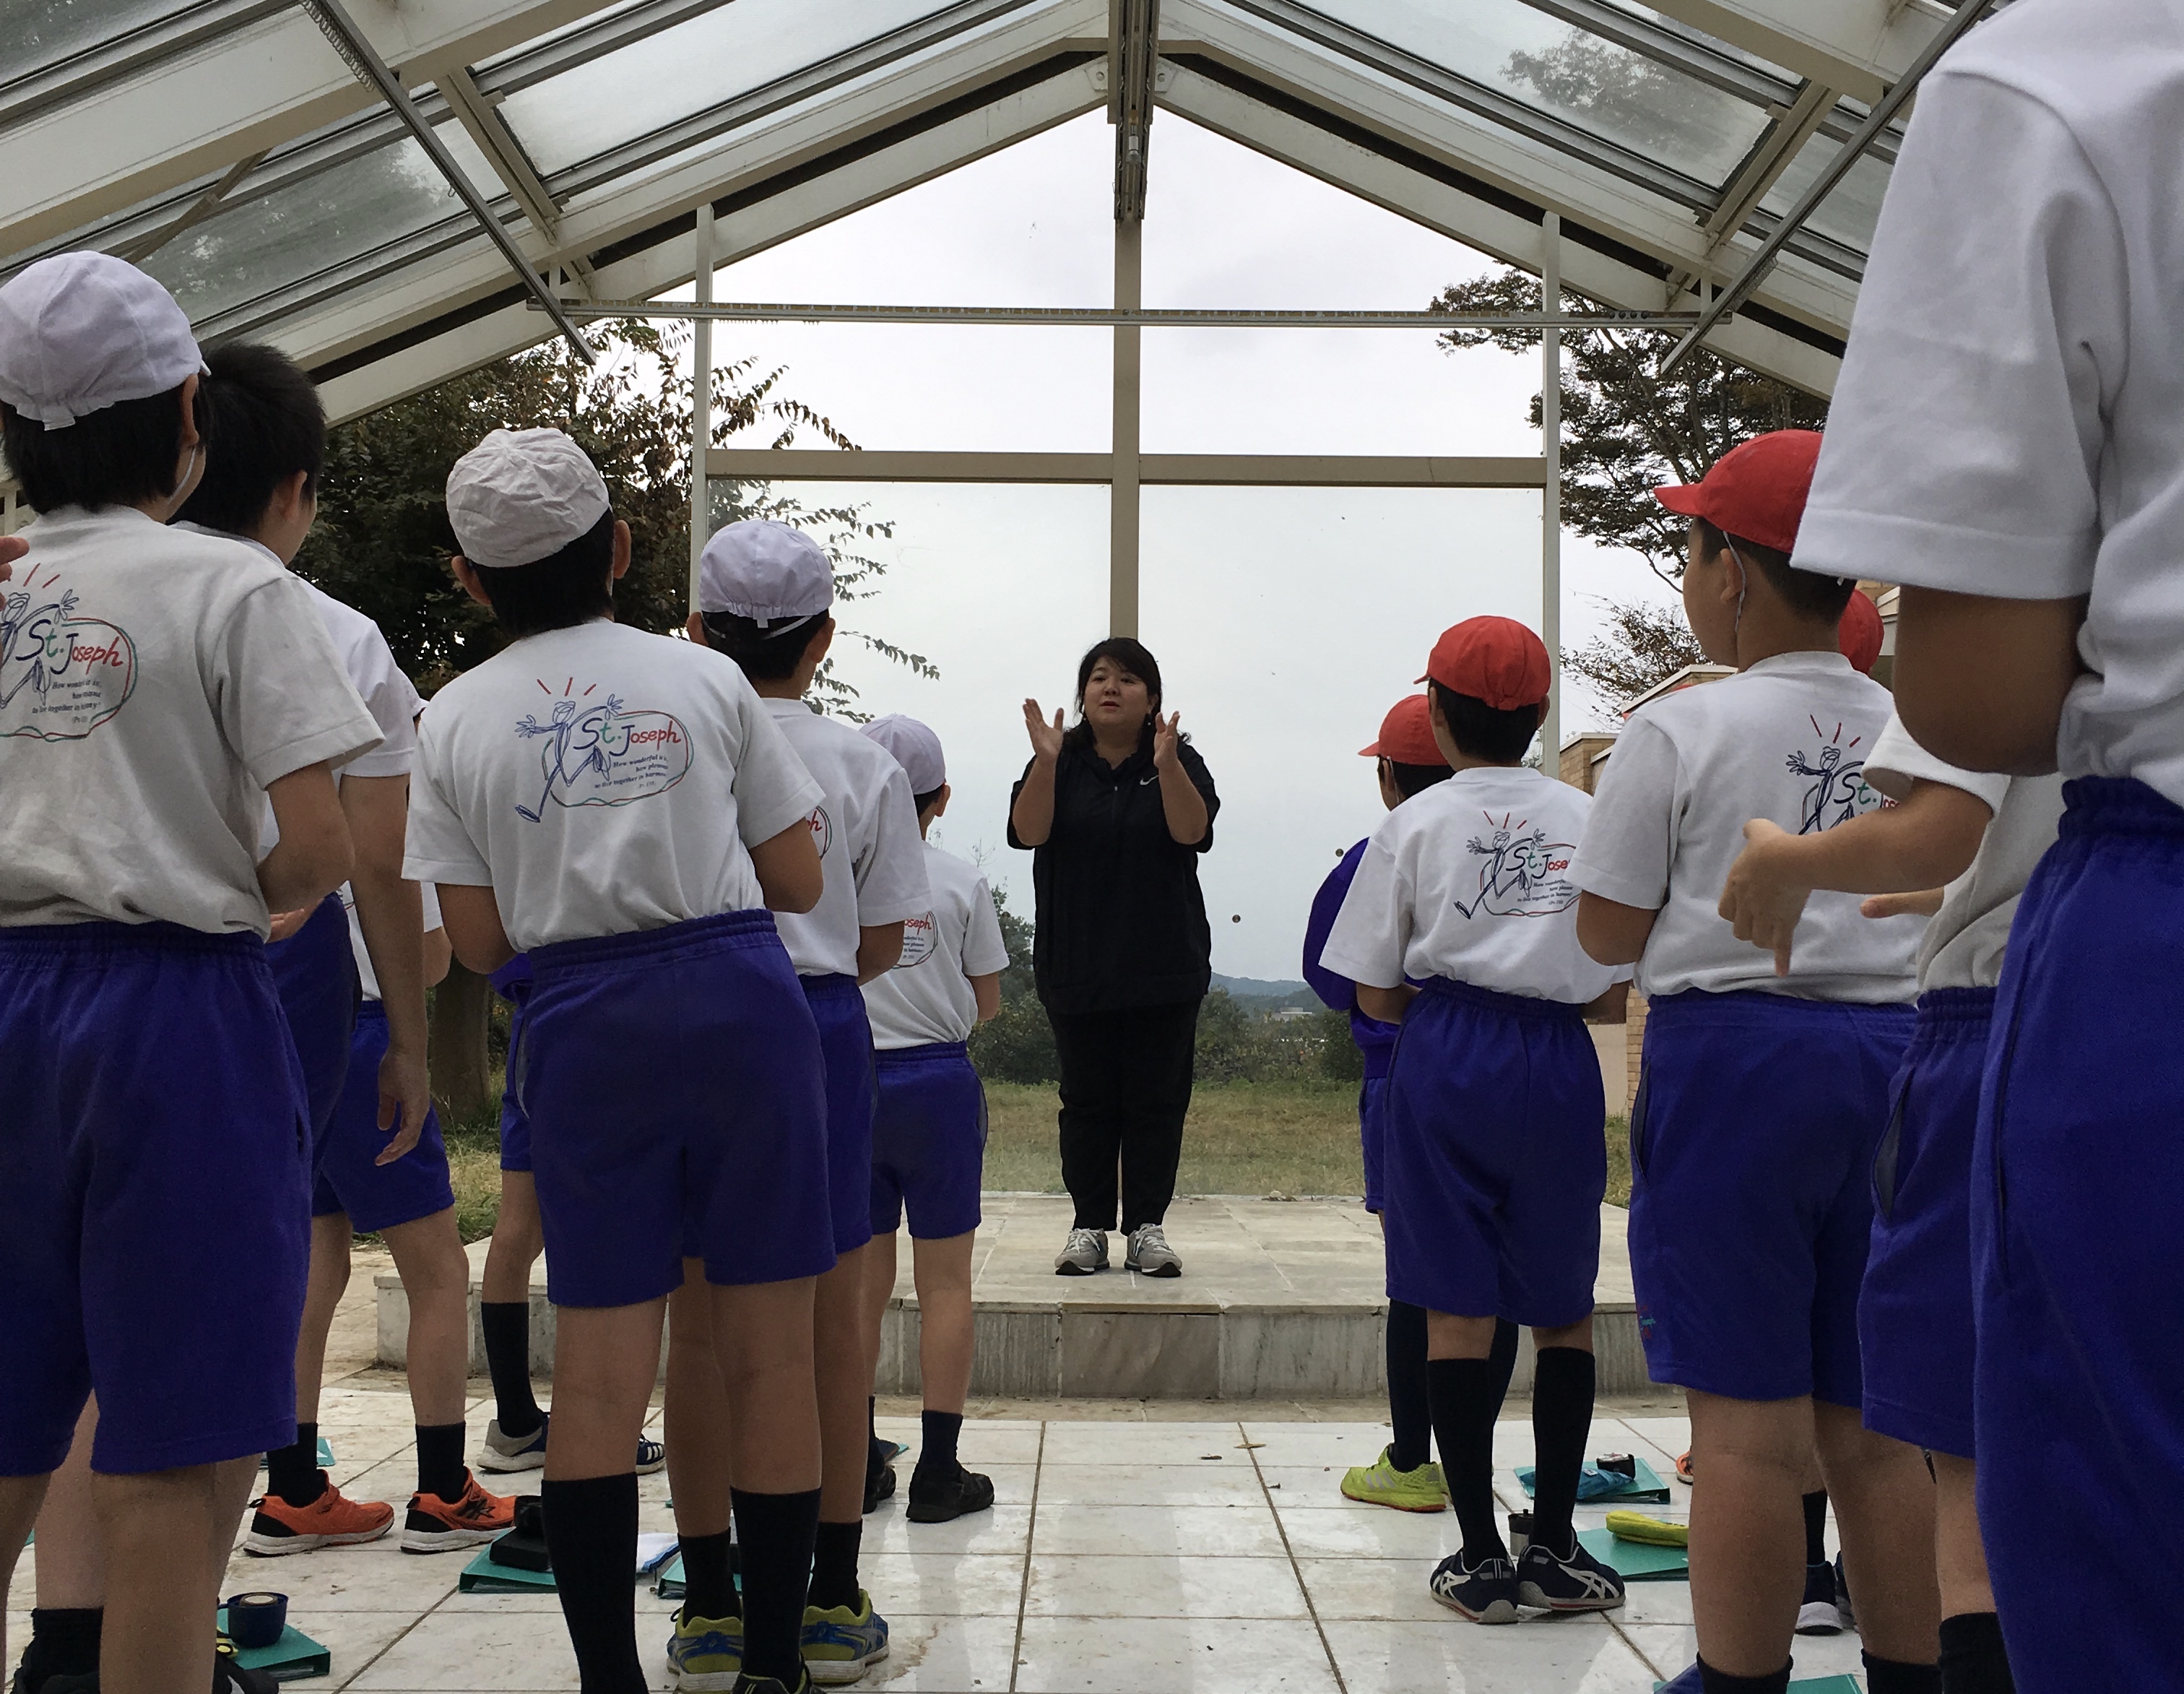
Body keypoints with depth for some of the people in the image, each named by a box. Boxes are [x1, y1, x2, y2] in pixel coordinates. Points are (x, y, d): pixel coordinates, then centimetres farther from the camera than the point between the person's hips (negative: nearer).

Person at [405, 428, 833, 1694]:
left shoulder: (455, 721, 5)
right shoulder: (705, 679, 4)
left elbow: (480, 943, 4)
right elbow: (799, 882, 6)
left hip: (581, 1020, 1)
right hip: (740, 994, 0)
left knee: (598, 1368, 6)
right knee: (771, 1354, 6)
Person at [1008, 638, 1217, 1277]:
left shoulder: (1179, 763, 3)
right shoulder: (1061, 764, 5)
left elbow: (1192, 830, -14)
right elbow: (1028, 832, -10)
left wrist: (1166, 764, -28)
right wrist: (1045, 762, -23)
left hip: (1163, 965, -1)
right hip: (1076, 965, 1)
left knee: (1157, 1100, 2)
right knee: (1087, 1099, 5)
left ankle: (1147, 1227, 10)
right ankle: (1089, 1226, 12)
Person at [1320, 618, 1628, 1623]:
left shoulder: (1415, 824, 0)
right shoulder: (1585, 819, 5)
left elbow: (1374, 994, 0)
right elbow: (1613, 989, 5)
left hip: (1445, 1055, -1)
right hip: (1558, 1062, 2)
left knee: (1459, 1310, 3)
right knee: (1563, 1308, 12)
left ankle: (1480, 1557, 5)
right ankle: (1554, 1548, 14)